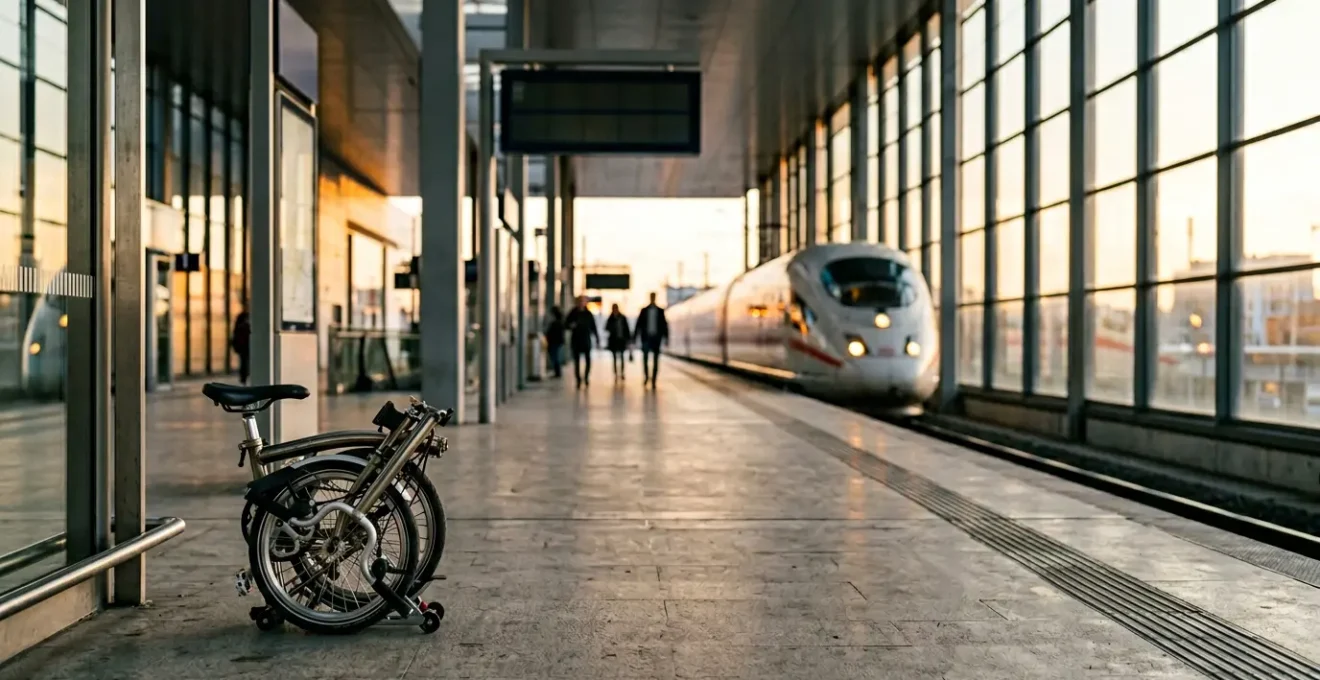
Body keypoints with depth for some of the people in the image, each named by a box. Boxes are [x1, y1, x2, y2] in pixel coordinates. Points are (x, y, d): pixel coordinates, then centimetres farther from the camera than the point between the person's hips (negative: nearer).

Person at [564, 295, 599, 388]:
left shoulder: (588, 314, 6)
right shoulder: (573, 313, 3)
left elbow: (593, 327, 11)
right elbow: (566, 324, 5)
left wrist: (597, 338, 10)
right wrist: (570, 325, -18)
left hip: (586, 340, 0)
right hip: (575, 340, 0)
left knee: (588, 360, -9)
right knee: (577, 361, 0)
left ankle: (586, 377, 9)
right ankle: (578, 379, 8)